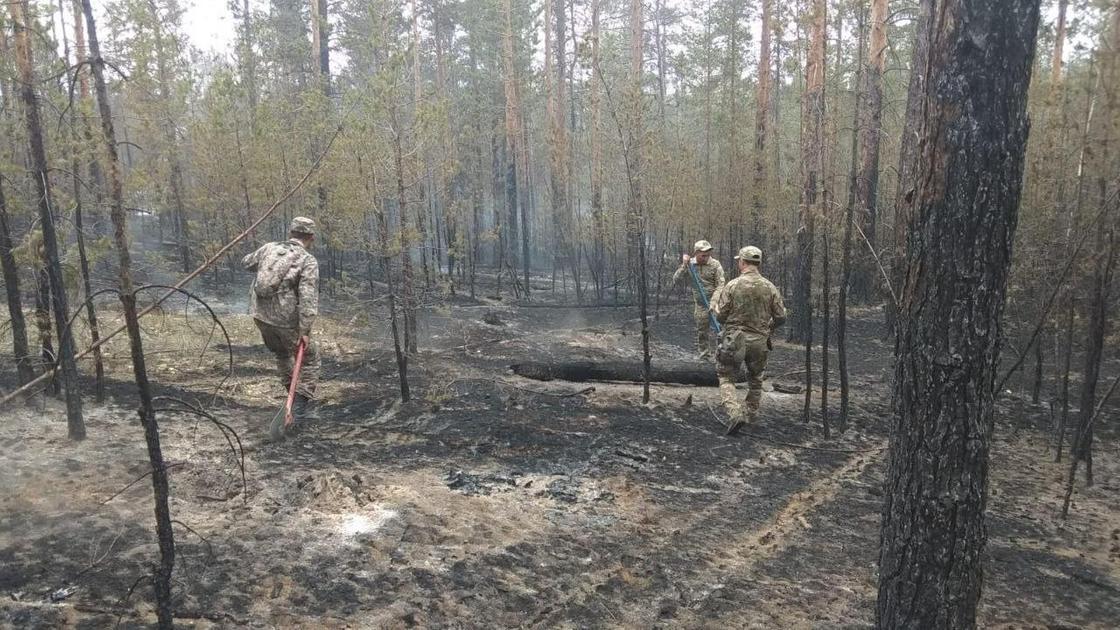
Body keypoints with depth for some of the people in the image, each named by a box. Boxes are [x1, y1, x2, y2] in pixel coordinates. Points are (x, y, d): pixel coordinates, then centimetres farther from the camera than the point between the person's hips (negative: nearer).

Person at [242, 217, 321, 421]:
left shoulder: (269, 248, 6)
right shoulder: (308, 261, -11)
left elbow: (246, 263, 27)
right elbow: (308, 298, -22)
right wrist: (304, 331, -21)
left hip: (260, 314, 6)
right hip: (286, 320, -6)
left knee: (282, 353, 28)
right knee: (309, 358, 12)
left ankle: (295, 394, 37)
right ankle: (302, 406, 7)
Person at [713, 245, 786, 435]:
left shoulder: (732, 286, -11)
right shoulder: (770, 287, -3)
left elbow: (720, 316, -8)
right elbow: (781, 317, 1)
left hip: (734, 340, -3)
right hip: (759, 342, 3)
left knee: (726, 378, 9)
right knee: (755, 379, 23)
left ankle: (736, 414, -10)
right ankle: (751, 415, 31)